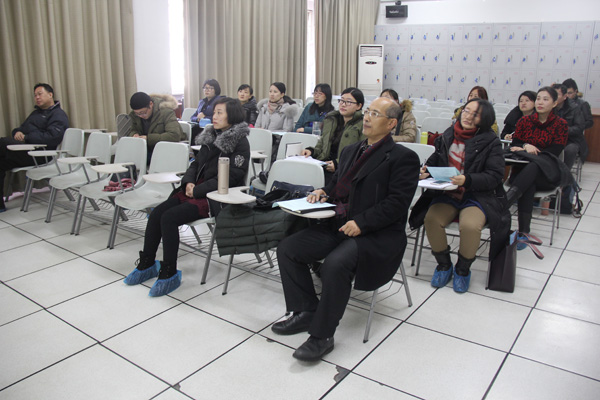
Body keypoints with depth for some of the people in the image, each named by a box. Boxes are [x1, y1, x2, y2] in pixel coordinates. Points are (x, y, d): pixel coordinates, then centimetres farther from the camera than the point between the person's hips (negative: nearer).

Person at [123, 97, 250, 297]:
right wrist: (188, 182, -3)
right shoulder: (211, 136, 16)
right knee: (156, 213, -8)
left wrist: (198, 190, -17)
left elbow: (232, 176, -16)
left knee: (169, 218, -23)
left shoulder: (240, 142, -8)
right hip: (196, 190, 8)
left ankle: (169, 273, -10)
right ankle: (147, 264, 9)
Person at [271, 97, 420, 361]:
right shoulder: (351, 151, 19)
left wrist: (361, 223, -22)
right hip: (338, 225, 8)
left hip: (377, 233, -8)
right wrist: (323, 192, 4)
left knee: (335, 264, -34)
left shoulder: (403, 158, -5)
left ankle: (322, 335, -14)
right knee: (287, 248, -5)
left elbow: (397, 203, -14)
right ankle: (306, 313, 7)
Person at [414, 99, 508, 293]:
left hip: (477, 196, -3)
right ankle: (444, 265, 3)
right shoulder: (447, 136, 9)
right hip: (446, 195, 3)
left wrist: (467, 180, -26)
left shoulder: (491, 142, -2)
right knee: (432, 220, -26)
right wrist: (425, 170, -3)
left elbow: (494, 176, -9)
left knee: (470, 226, -32)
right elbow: (435, 160, 21)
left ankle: (462, 269, 0)